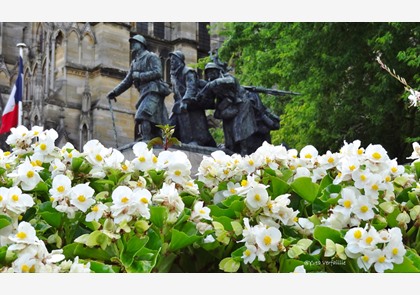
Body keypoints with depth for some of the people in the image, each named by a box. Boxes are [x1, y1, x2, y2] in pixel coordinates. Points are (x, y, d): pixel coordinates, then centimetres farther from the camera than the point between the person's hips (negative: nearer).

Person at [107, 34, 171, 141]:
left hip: (153, 91, -8)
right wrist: (114, 92, 14)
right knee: (154, 124, 1)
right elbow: (127, 81, 25)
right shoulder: (134, 62, 26)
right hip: (144, 93, 8)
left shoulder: (151, 57, 5)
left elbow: (157, 73, -11)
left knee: (142, 115, -25)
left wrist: (139, 75, -9)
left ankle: (145, 141, -32)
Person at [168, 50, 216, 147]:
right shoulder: (174, 75, 16)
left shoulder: (188, 73, -11)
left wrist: (185, 101, -38)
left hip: (191, 107, -8)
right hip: (180, 108, 8)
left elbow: (191, 88, -25)